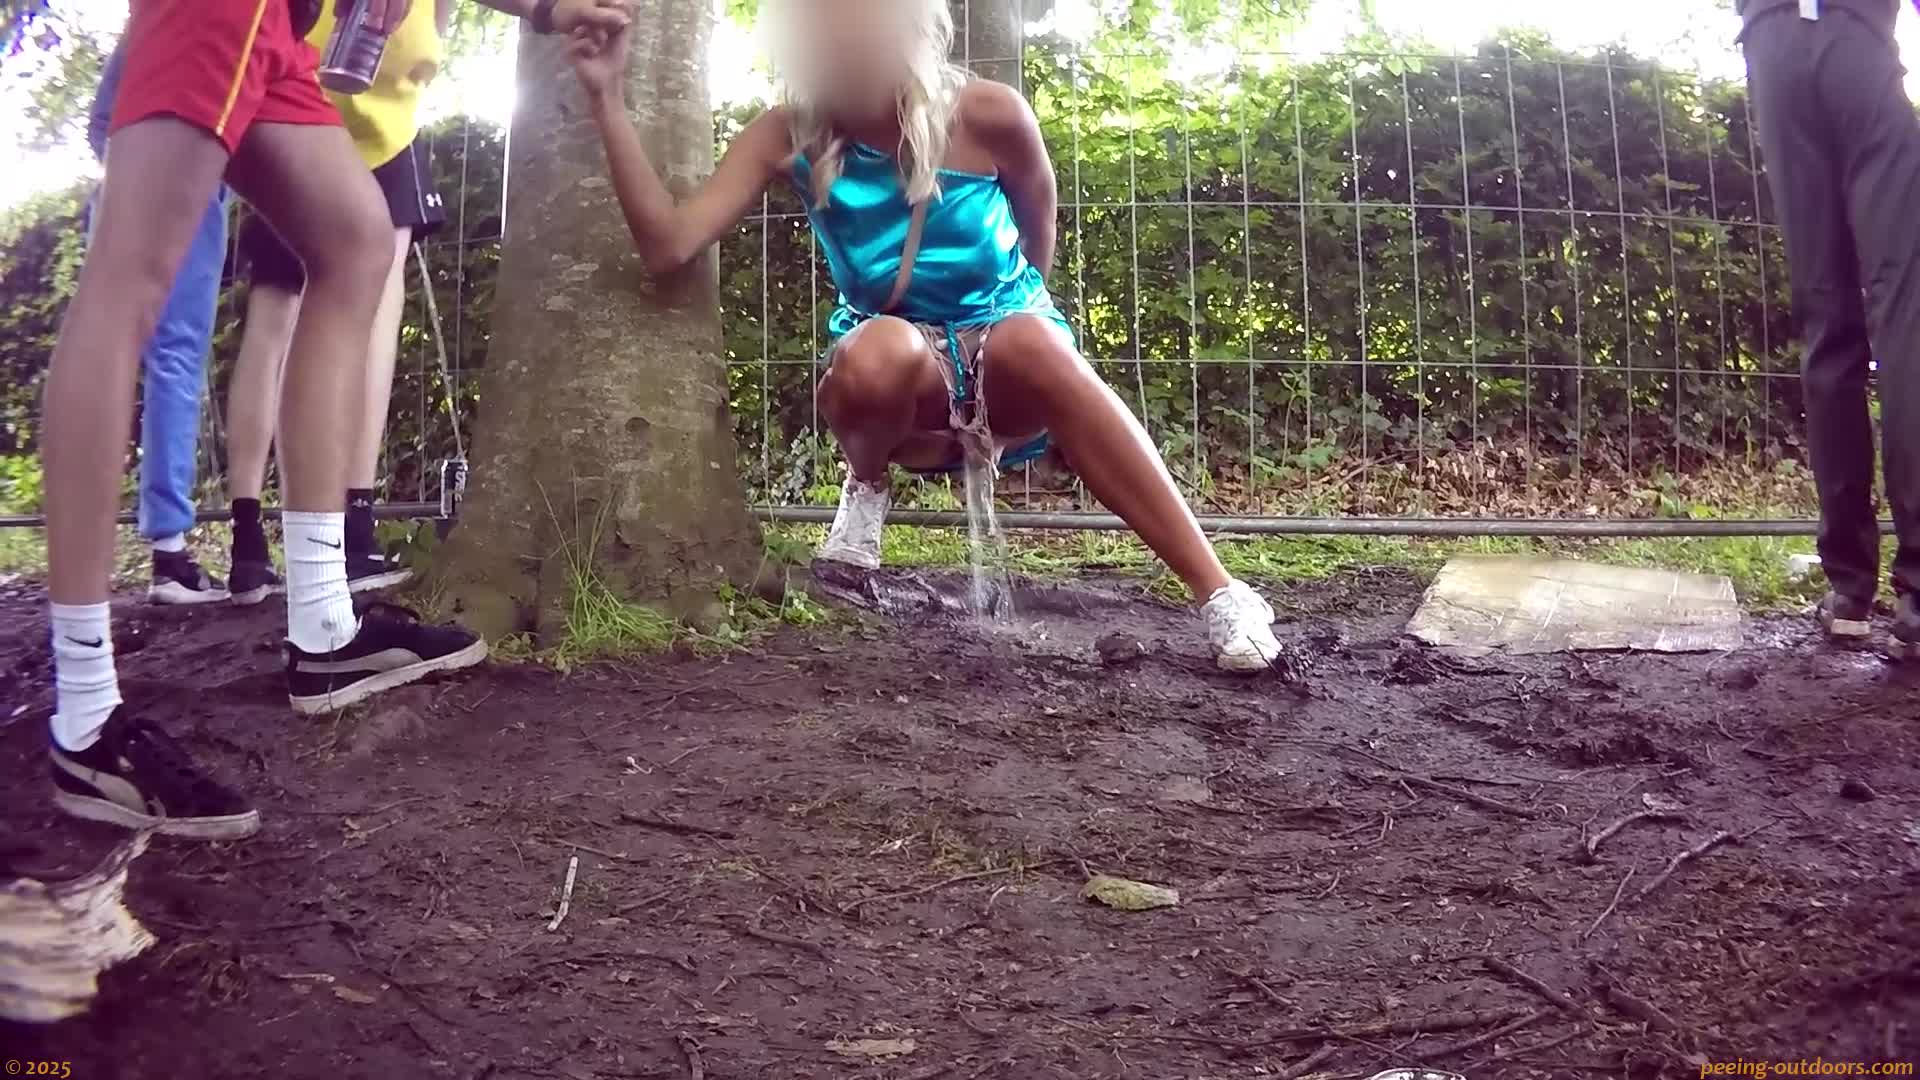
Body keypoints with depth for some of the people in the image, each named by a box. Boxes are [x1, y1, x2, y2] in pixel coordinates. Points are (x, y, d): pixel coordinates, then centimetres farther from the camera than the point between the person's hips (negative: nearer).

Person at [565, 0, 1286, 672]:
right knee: (875, 351, -36)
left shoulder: (988, 116, -15)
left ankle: (1221, 592, -36)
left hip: (1008, 372, -1)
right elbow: (668, 246, -18)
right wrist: (606, 97, -23)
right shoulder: (788, 137, -10)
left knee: (1032, 341, -38)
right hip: (905, 387, 1)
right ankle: (866, 488, -1)